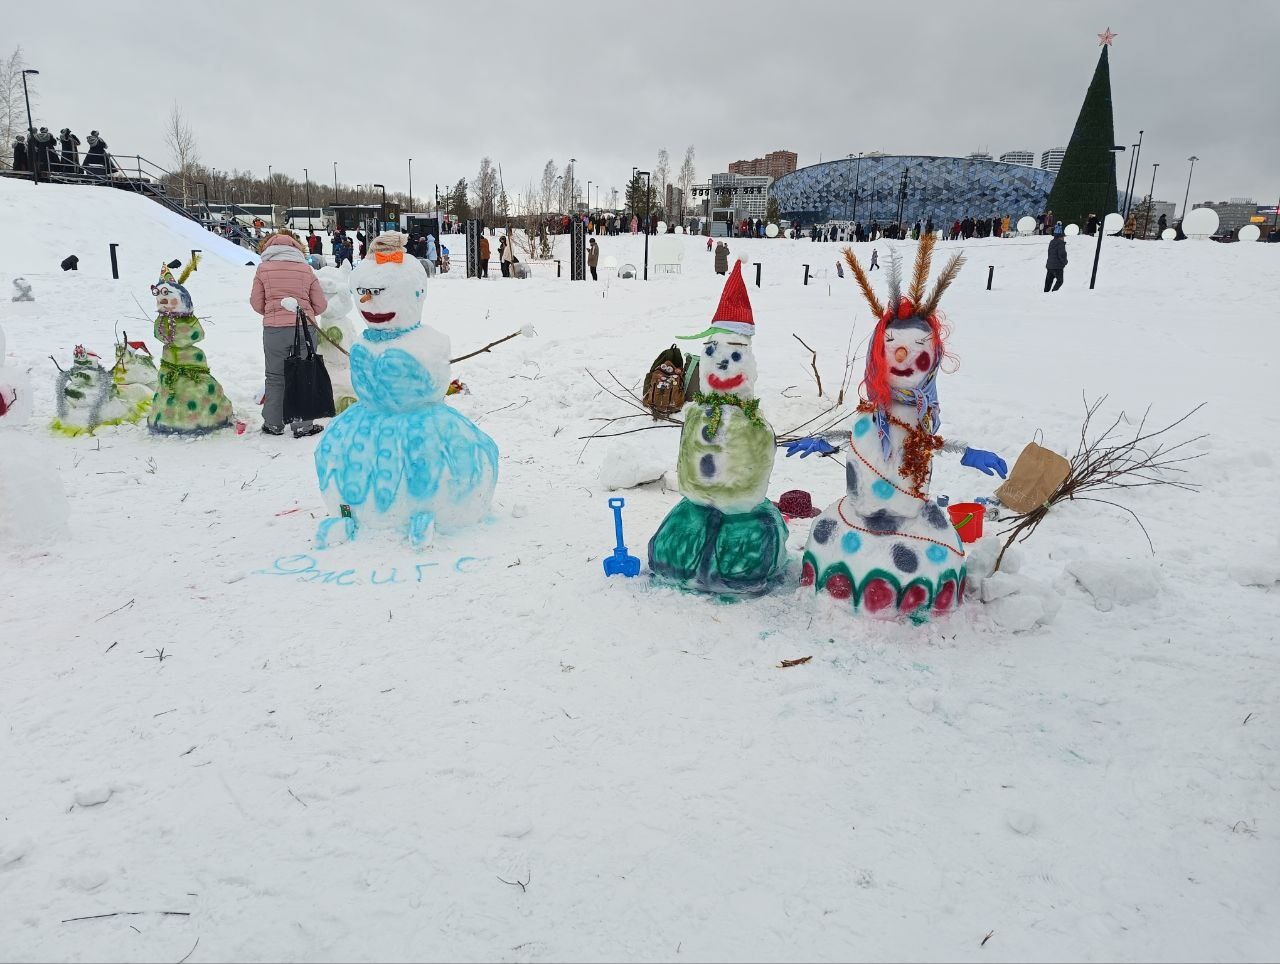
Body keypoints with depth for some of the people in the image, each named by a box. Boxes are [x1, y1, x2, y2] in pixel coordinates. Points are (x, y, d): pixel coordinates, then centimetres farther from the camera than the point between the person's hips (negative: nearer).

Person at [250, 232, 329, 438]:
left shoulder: (263, 269, 3)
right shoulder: (306, 269, 5)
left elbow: (257, 303, 7)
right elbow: (321, 305, 7)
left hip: (274, 329, 0)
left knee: (275, 377, 12)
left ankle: (273, 424, 18)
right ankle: (302, 426, 9)